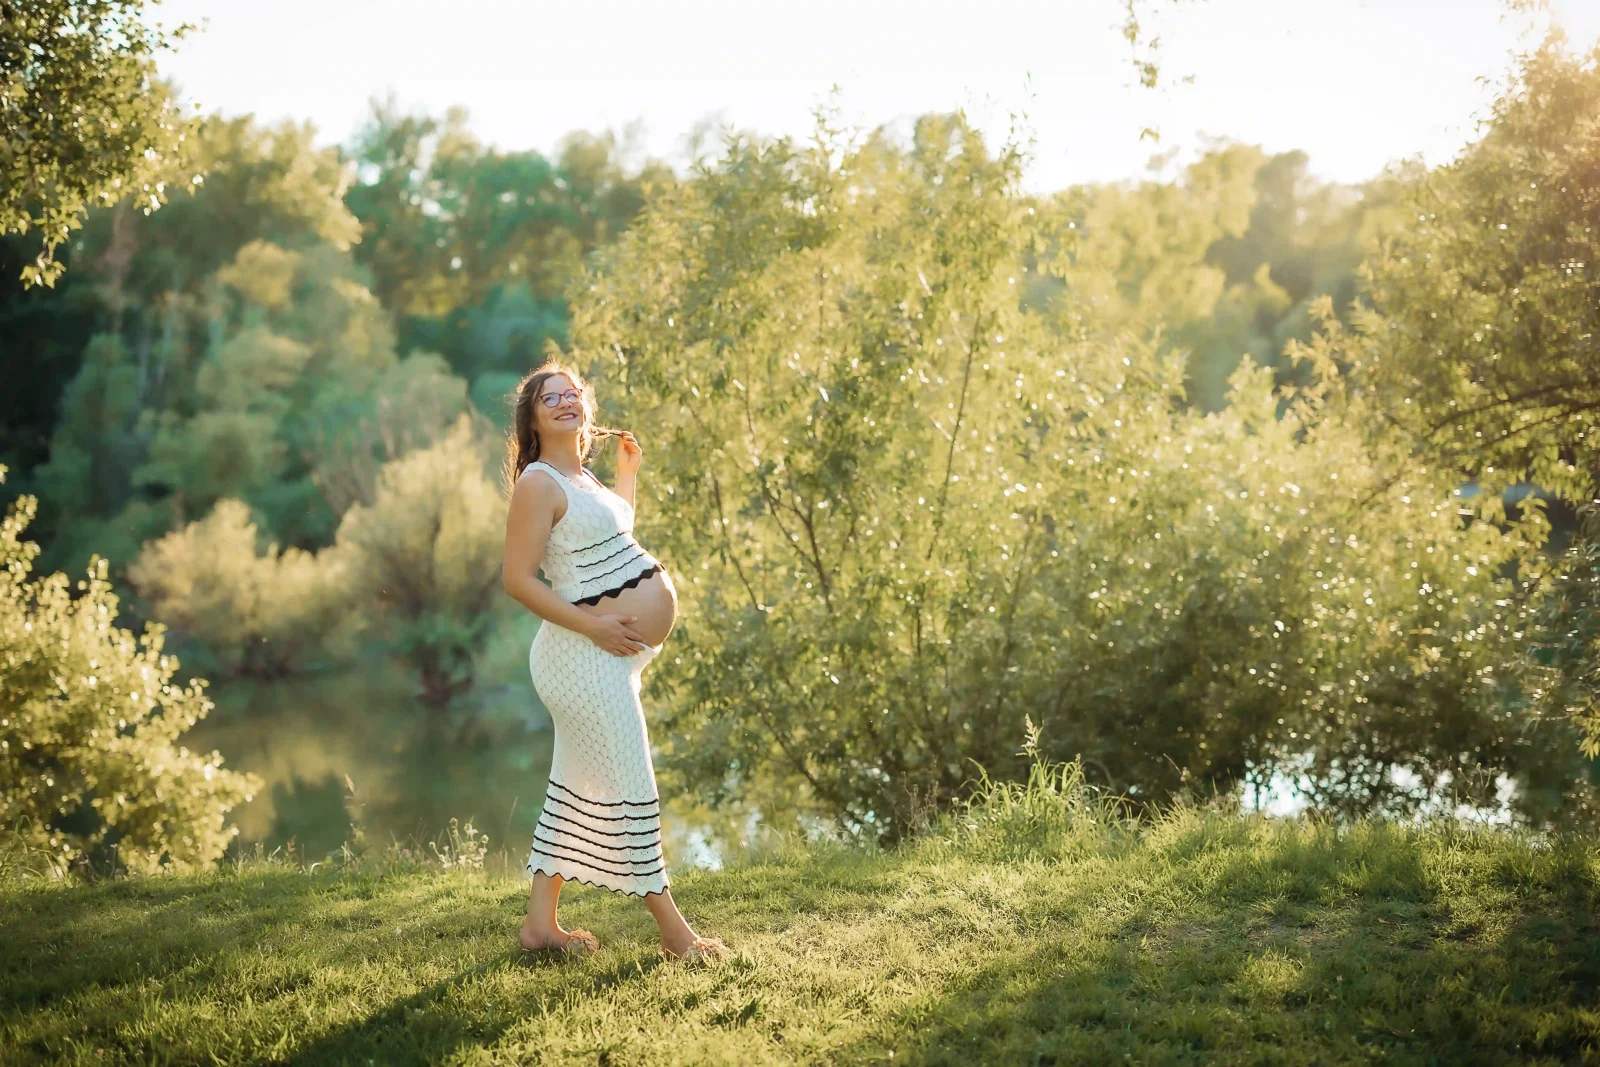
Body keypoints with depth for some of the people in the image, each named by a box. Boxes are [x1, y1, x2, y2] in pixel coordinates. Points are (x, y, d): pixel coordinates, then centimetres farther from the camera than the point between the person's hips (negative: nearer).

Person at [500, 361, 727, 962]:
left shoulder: (581, 478, 16)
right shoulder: (539, 484, -13)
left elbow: (616, 538, 35)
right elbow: (519, 580, -19)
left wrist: (627, 472, 25)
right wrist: (592, 624, -24)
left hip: (610, 655, 10)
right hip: (586, 656, -10)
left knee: (579, 788, 13)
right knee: (628, 789, -5)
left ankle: (541, 921, 20)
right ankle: (672, 929, 1)